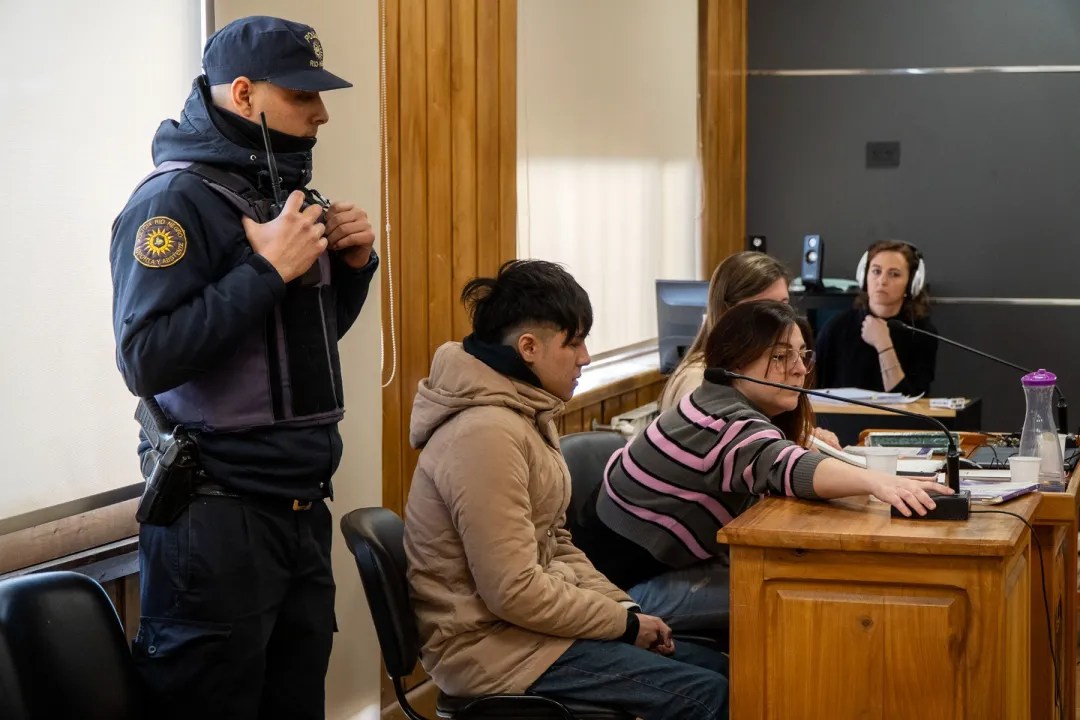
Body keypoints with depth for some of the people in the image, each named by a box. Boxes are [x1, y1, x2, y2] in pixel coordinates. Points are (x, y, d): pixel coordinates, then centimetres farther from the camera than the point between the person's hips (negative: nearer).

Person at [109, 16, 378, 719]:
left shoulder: (285, 190, 13)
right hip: (216, 517, -8)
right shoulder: (175, 200, -13)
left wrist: (352, 263, 5)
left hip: (301, 502, 8)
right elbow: (146, 359, -23)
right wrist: (266, 268, -22)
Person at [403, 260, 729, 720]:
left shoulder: (528, 416, 8)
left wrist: (625, 608, 2)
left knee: (715, 667, 8)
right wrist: (625, 623, -14)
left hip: (527, 621, 10)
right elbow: (514, 592, -26)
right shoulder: (487, 434, -23)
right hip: (494, 645, -10)